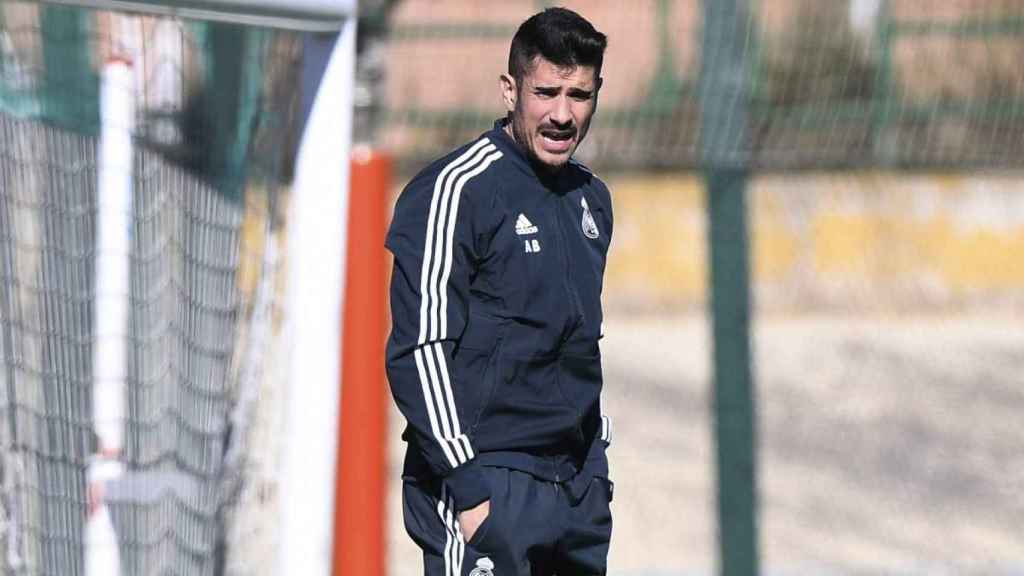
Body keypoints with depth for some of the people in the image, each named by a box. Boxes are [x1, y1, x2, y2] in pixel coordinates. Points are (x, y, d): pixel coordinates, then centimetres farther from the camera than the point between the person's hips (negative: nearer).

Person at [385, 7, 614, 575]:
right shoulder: (456, 188, -9)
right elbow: (420, 351, -14)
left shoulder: (590, 198, 15)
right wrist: (466, 488, -18)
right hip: (487, 486, -8)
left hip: (577, 489, 8)